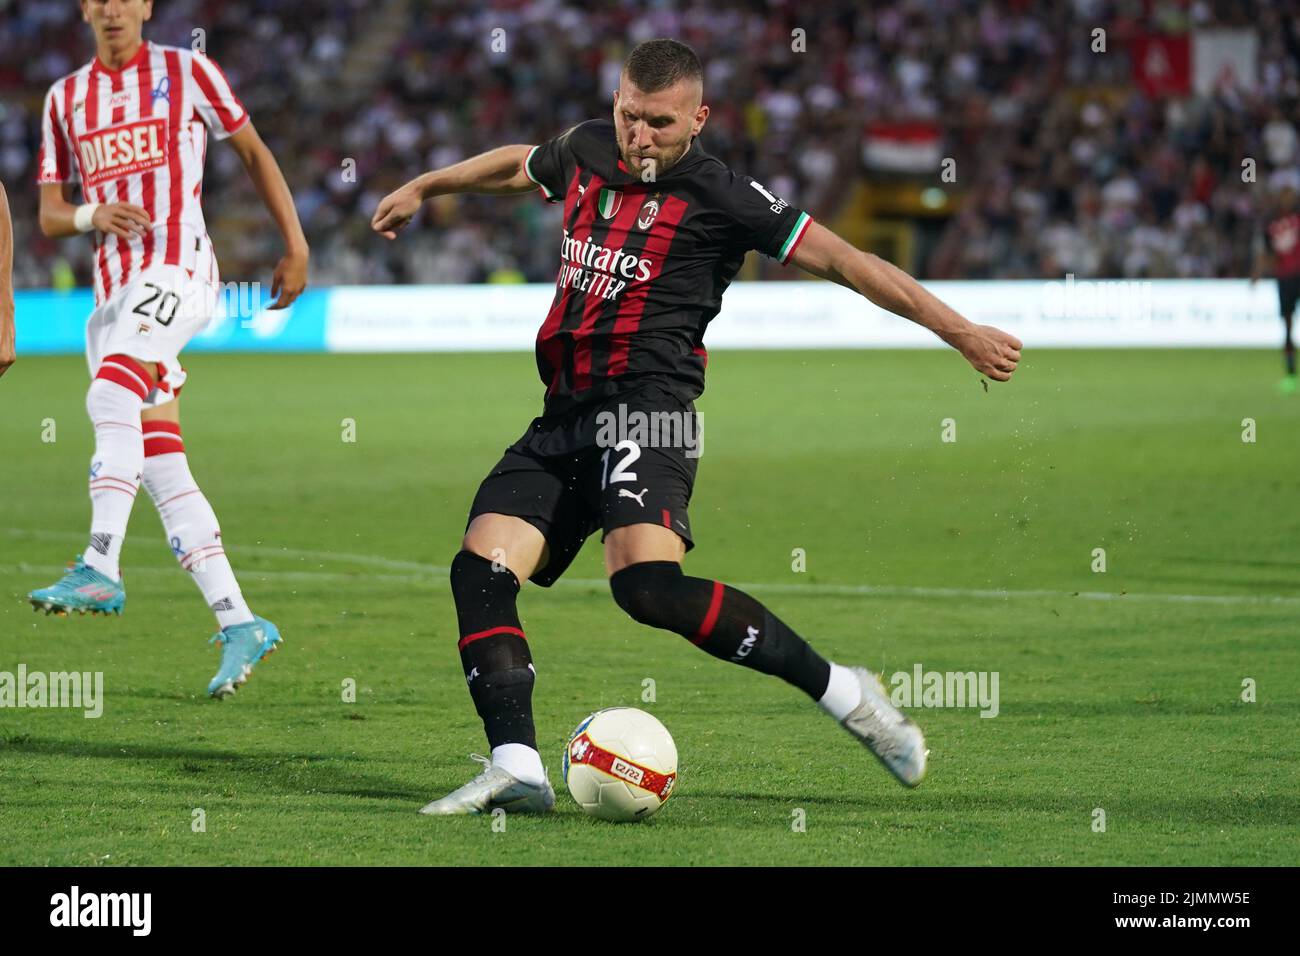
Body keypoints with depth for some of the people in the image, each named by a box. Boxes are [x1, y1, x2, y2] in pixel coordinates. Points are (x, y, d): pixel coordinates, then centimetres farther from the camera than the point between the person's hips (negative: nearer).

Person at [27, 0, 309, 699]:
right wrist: (91, 215, -8)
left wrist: (295, 246, 9)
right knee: (159, 467, -1)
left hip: (175, 268, -5)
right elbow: (49, 217, 14)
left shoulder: (186, 73, 6)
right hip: (113, 289, 5)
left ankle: (101, 569, -36)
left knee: (111, 395, -29)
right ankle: (239, 624, 0)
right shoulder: (65, 100, 16)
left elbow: (253, 152, 13)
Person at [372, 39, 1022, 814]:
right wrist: (423, 189, 53)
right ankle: (517, 770, -17)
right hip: (566, 417, 7)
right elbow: (517, 166, 38)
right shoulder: (587, 152, 15)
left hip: (646, 409, -7)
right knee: (480, 568, -12)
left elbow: (840, 259, -4)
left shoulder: (717, 196, -4)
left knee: (647, 582, -28)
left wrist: (961, 331, -7)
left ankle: (843, 692, -17)